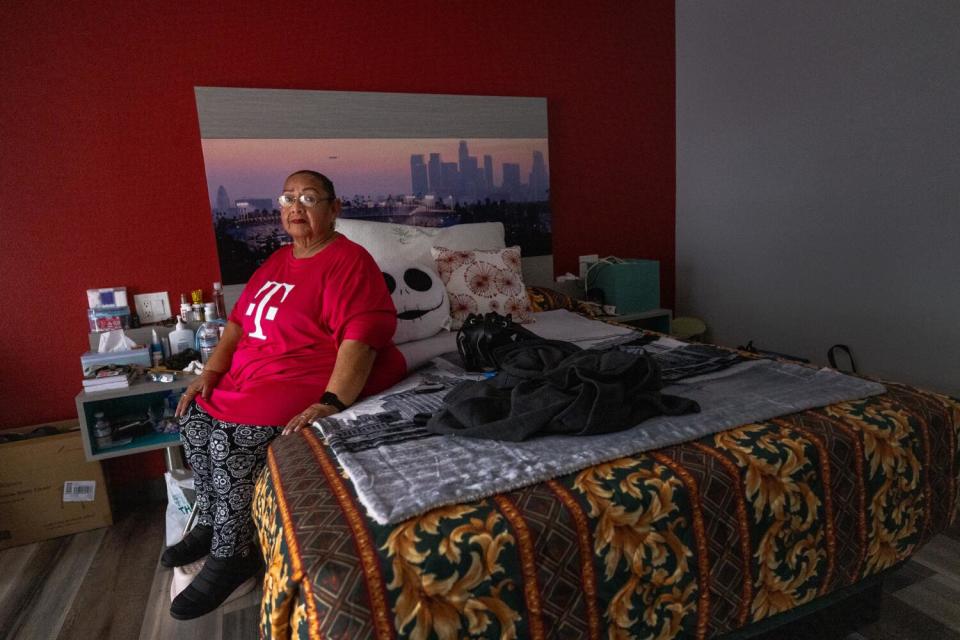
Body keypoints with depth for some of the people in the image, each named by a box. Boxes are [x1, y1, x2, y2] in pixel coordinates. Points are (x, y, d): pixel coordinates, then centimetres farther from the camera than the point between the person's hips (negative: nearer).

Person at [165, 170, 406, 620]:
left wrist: (331, 403, -34)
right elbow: (239, 320, 17)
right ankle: (211, 522, 22)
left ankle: (231, 555, -3)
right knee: (194, 417, 4)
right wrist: (211, 372, 5)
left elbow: (361, 339, -26)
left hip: (306, 384, -9)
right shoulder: (278, 260, 14)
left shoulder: (350, 261, -15)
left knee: (230, 438, -23)